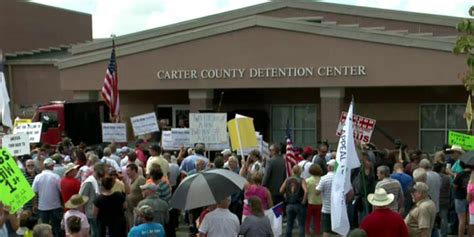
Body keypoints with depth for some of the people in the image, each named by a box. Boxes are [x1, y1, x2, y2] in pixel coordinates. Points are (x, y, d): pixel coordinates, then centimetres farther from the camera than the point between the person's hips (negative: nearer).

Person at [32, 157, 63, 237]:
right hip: (55, 206, -2)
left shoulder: (38, 177, -7)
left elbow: (34, 192, -4)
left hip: (42, 206, 2)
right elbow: (61, 191, -9)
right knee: (56, 227, 10)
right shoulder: (56, 177, -13)